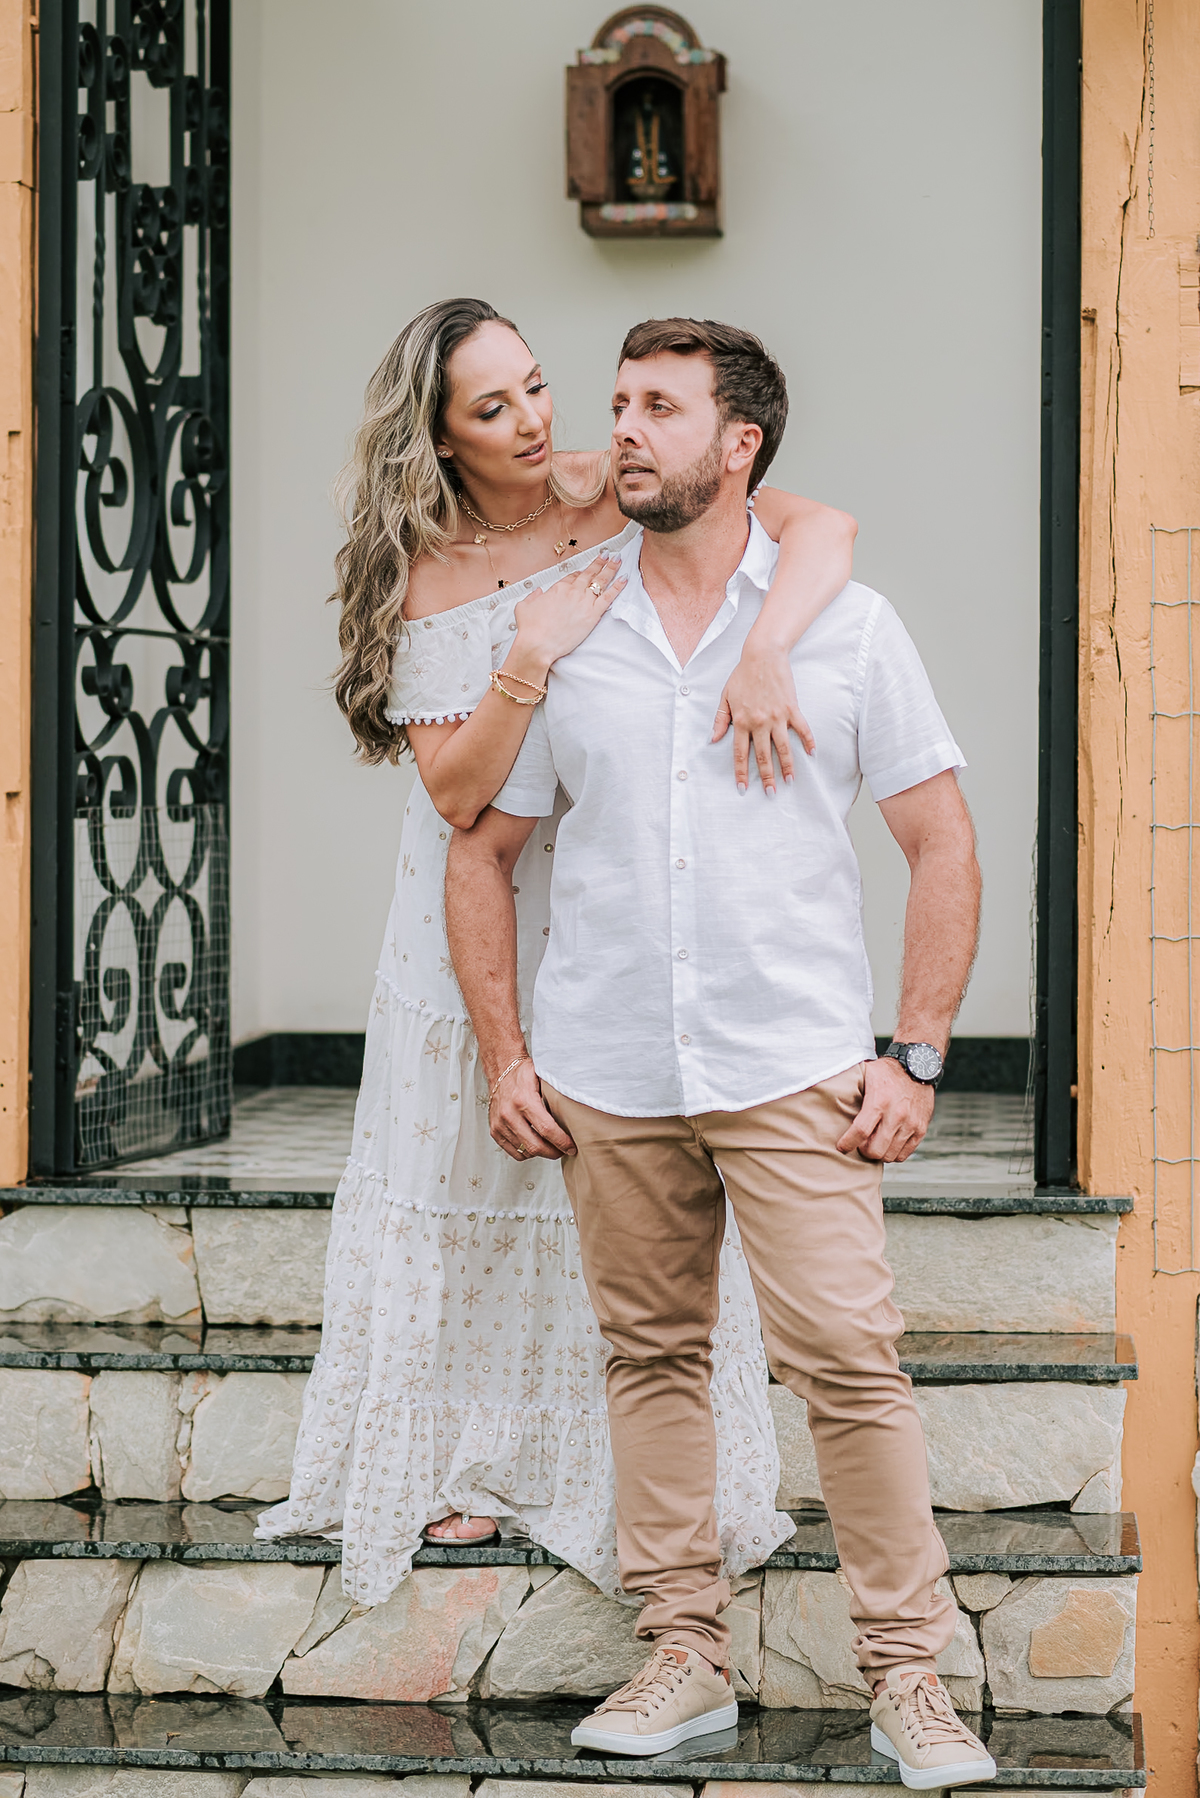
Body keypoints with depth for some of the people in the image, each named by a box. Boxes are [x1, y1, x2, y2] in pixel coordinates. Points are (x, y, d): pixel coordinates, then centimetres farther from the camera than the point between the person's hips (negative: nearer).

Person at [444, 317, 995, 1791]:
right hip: (605, 1079, 3)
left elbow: (942, 846, 4)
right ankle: (685, 1657, 20)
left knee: (847, 1359, -9)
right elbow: (480, 851, 14)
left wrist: (917, 1057, -4)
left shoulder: (846, 626, 3)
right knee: (651, 1356, 8)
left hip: (795, 1070, -3)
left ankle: (909, 1677, 2)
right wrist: (504, 1055, 5)